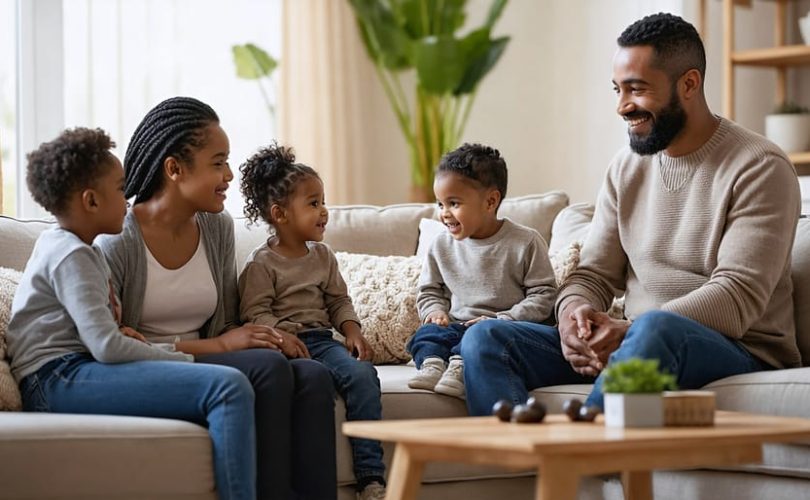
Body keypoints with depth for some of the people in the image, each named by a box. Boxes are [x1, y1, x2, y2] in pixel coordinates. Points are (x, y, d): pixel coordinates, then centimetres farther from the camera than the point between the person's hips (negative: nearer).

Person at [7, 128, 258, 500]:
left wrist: (120, 333, 9)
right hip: (59, 376, -10)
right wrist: (182, 359, -8)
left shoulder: (58, 244, 23)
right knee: (228, 387, -25)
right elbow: (106, 347, -18)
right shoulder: (72, 256, -8)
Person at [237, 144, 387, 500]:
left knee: (363, 374, -24)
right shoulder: (261, 263, 0)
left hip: (321, 339, 5)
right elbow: (254, 312, -7)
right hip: (285, 344, -5)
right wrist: (280, 336, -24)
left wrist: (352, 332, 2)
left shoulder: (323, 256, 19)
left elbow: (339, 300, 20)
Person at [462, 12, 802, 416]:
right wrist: (574, 313, -14)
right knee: (485, 341, -11)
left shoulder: (759, 167, -7)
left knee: (655, 329, -41)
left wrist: (630, 331, -28)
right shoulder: (626, 169, 14)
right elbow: (593, 274, 12)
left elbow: (739, 295, -16)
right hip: (628, 342, 6)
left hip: (740, 352, -6)